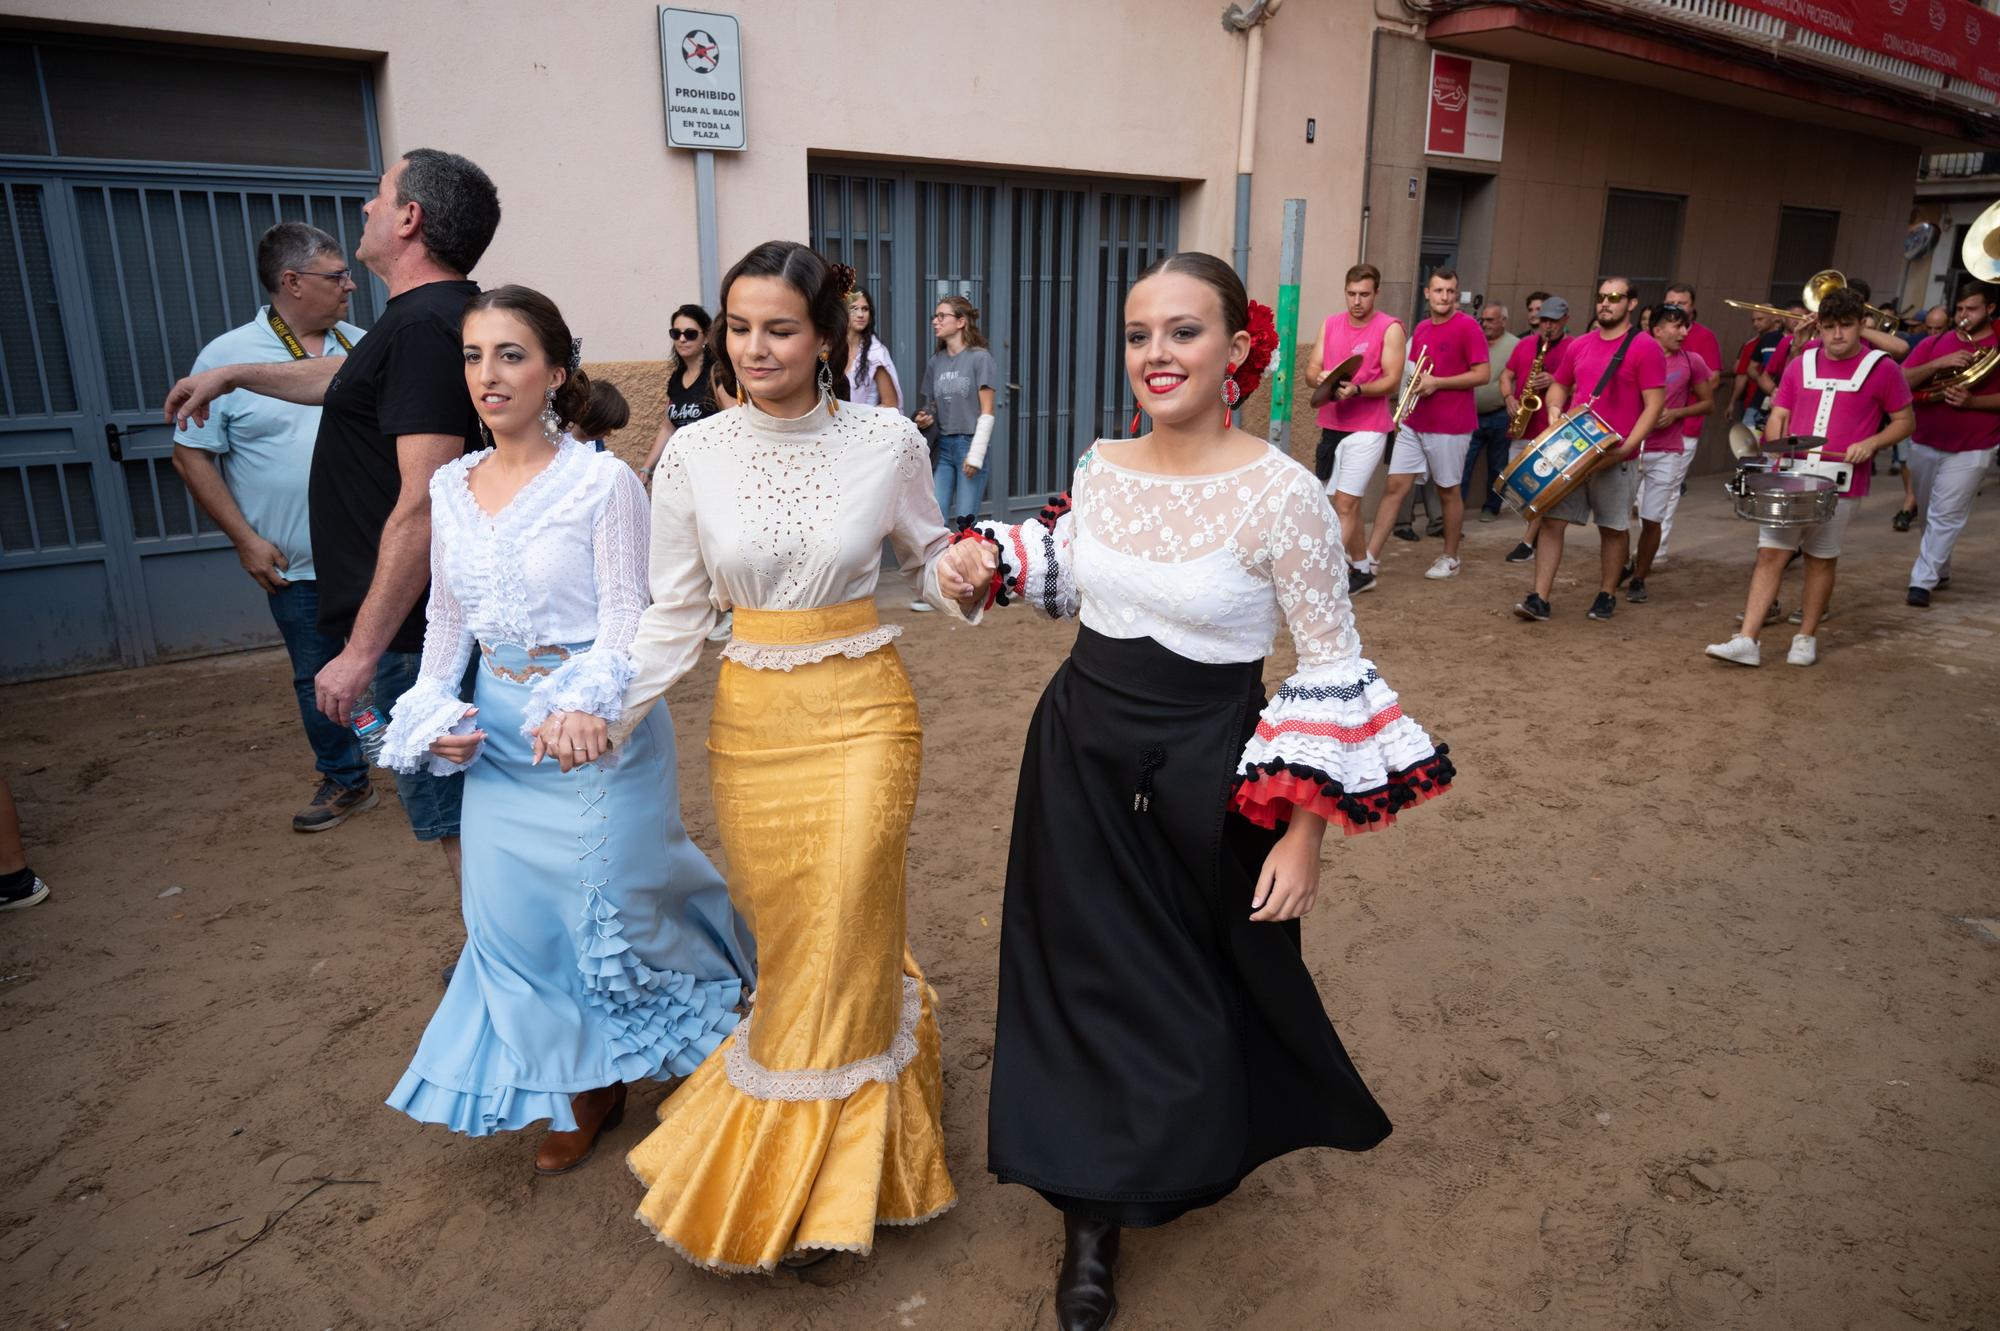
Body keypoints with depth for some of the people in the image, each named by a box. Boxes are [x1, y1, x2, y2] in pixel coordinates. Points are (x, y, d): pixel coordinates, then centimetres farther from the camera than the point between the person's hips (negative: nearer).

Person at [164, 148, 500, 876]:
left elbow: (424, 506, -26)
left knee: (456, 822, -1)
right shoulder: (443, 312, 13)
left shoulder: (424, 326, -19)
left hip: (413, 626, -10)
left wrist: (362, 651, -23)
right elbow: (346, 377, 34)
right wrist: (233, 375, 44)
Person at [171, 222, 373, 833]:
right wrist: (245, 539, -8)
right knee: (318, 679, 10)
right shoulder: (227, 357, -4)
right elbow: (192, 454, -2)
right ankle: (345, 782, 27)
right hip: (298, 568, -1)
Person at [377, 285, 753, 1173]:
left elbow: (627, 619, -15)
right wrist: (436, 716, 1)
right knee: (518, 911, 11)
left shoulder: (603, 482, -13)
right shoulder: (450, 487, 5)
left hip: (594, 732, -5)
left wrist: (585, 708, -31)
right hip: (499, 733, 6)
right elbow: (446, 617, 13)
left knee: (609, 899, 7)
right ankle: (586, 1089, 32)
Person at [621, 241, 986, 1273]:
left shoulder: (886, 439, -6)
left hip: (862, 711, -2)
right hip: (750, 718, 2)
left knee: (841, 933, 3)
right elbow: (675, 614, 1)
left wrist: (957, 584, -13)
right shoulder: (694, 454, -3)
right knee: (781, 934, 12)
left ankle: (810, 1188, 25)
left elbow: (927, 552, 10)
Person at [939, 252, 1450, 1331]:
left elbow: (1333, 667, -13)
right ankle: (1092, 1221, 32)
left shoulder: (1281, 494, -17)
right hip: (1078, 754, 5)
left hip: (1200, 769, -5)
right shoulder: (1101, 466, -1)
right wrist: (998, 561, 2)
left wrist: (1305, 831, -15)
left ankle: (1196, 1154, 47)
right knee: (1085, 976, 13)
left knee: (1190, 987, 14)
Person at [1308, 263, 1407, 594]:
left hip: (1367, 429, -6)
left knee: (1345, 503, -10)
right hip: (1331, 426, 6)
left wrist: (1356, 390, -27)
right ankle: (1362, 569, 25)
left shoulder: (1390, 328, -5)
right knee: (1348, 503, 13)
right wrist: (1321, 378, -16)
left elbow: (1392, 380, -10)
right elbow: (1312, 368, 7)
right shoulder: (1330, 324, 10)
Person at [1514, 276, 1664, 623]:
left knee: (1613, 527, 9)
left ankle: (1607, 595, 23)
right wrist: (1554, 408, 1)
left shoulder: (1644, 348, -5)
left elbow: (1653, 405, -9)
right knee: (1551, 519, -3)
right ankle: (1539, 598, -3)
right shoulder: (1580, 344, 10)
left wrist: (1626, 448, -18)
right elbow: (1559, 385, 24)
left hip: (1614, 457, -4)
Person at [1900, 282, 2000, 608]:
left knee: (1945, 517, -8)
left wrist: (1972, 401, -21)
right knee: (1929, 514, 15)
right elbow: (1902, 381, -6)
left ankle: (1923, 581, -5)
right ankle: (1941, 571, 31)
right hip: (1925, 443, 4)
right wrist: (1938, 364, -20)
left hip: (1971, 449, -4)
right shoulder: (1934, 344, 5)